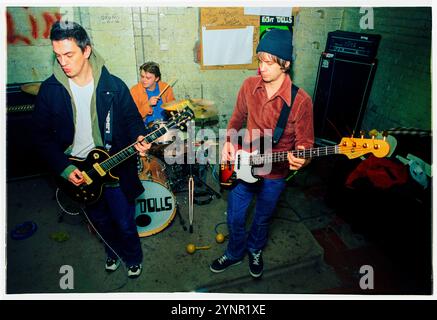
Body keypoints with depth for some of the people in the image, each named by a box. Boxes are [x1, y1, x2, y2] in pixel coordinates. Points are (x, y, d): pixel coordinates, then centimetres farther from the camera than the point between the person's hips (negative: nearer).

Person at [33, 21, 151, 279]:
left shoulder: (113, 86, -12)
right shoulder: (49, 90, -9)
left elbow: (132, 119, -2)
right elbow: (43, 135, -3)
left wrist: (139, 138, -24)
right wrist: (64, 168, -12)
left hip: (113, 167, -2)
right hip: (75, 172, 2)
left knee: (125, 223, 10)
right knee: (101, 221, 22)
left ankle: (134, 258, 41)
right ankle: (114, 251, 52)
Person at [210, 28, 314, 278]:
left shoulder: (301, 101, -21)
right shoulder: (249, 85, -9)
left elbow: (305, 142, -13)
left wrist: (300, 159, -34)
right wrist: (229, 141, -5)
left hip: (275, 175, -2)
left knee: (262, 219, 22)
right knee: (235, 218, 16)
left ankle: (255, 250, 53)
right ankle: (235, 253, 46)